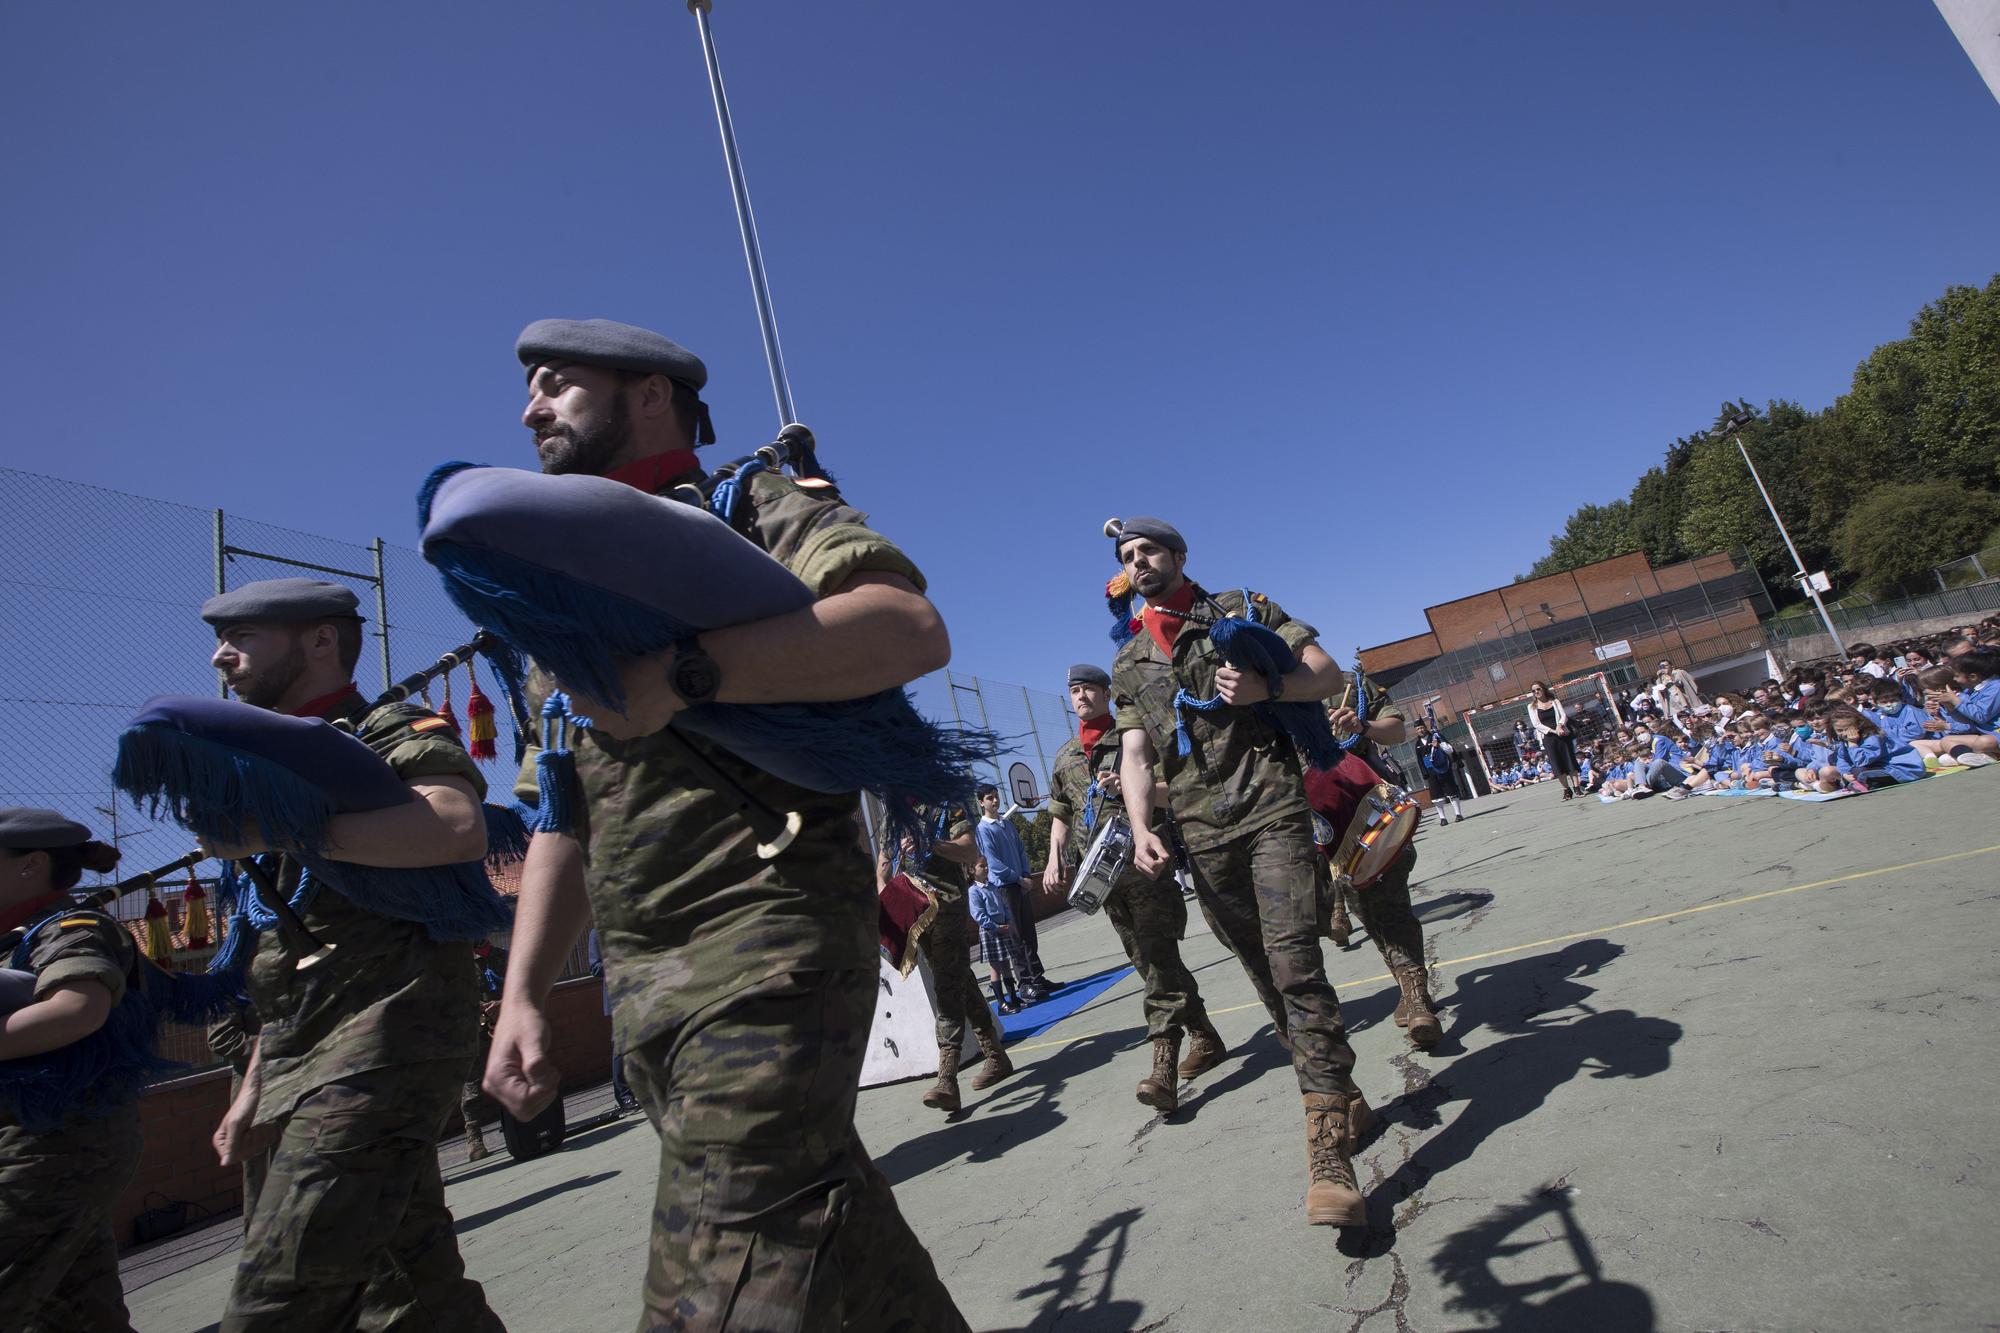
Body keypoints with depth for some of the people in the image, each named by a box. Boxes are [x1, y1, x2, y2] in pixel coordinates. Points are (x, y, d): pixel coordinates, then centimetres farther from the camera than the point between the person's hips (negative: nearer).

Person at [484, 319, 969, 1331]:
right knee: (821, 1215, 16)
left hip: (769, 943, -7)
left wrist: (683, 672, -25)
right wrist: (521, 994, 13)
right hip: (639, 982, 8)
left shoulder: (756, 510, 0)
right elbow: (562, 817, 21)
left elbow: (913, 628, -20)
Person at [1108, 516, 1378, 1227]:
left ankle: (1328, 1155, -13)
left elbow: (1328, 672, 5)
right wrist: (1141, 829, -7)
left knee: (1295, 965, -15)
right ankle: (1344, 1099, 27)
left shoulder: (1241, 612, 9)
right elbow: (1135, 754, 10)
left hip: (1270, 807, -4)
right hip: (1201, 834, 4)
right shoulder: (1128, 664, 18)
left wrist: (1265, 688, -15)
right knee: (1267, 976, 9)